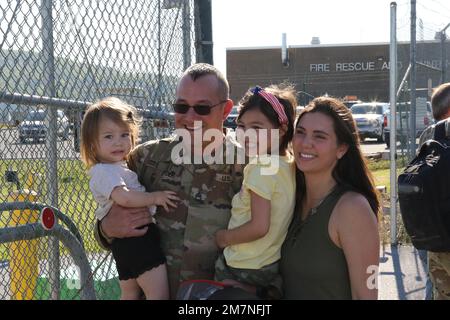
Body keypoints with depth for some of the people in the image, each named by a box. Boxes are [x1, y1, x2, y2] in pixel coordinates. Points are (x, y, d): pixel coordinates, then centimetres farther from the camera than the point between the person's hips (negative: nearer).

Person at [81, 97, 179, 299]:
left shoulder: (119, 168, 19)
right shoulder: (104, 171, -13)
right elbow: (124, 197, -29)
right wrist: (155, 197, -20)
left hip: (126, 243, 11)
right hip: (138, 238, -11)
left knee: (129, 295, 17)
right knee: (159, 294, -12)